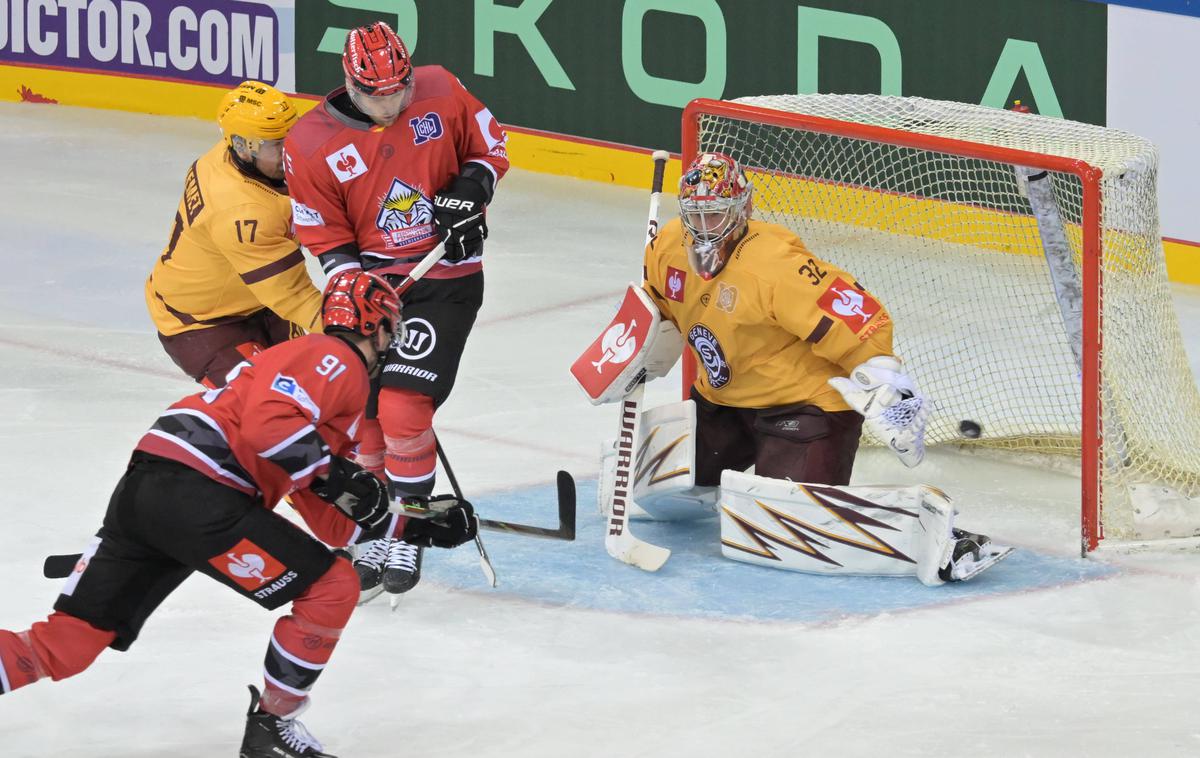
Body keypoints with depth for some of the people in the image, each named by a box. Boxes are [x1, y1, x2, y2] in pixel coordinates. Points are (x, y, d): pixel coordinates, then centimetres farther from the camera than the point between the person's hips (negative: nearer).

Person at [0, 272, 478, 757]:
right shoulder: (335, 359, 1)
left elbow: (333, 524, 30)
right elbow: (267, 423, -17)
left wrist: (417, 527, 30)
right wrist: (333, 474, -12)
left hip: (141, 492, 10)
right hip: (191, 493, -10)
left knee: (62, 646, 6)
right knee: (332, 588, 0)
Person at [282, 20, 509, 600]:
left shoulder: (440, 93, -8)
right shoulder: (311, 144, -9)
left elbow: (489, 145, 9)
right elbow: (327, 240, -2)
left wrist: (470, 188, -9)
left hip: (446, 277, -2)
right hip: (370, 277, 2)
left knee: (403, 411, -13)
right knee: (360, 417, 3)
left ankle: (404, 534, 2)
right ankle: (371, 533, 21)